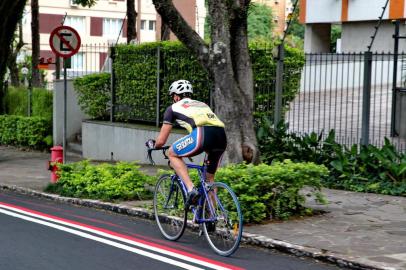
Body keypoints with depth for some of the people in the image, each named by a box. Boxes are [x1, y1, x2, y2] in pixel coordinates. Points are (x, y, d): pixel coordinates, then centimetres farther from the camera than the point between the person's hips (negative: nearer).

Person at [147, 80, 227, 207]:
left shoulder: (174, 108, 23)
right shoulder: (202, 104, 38)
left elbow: (161, 141, 24)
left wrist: (154, 146, 46)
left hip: (202, 135, -6)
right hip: (222, 137, 6)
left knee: (172, 154, 19)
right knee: (210, 177, 24)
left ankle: (191, 189, 4)